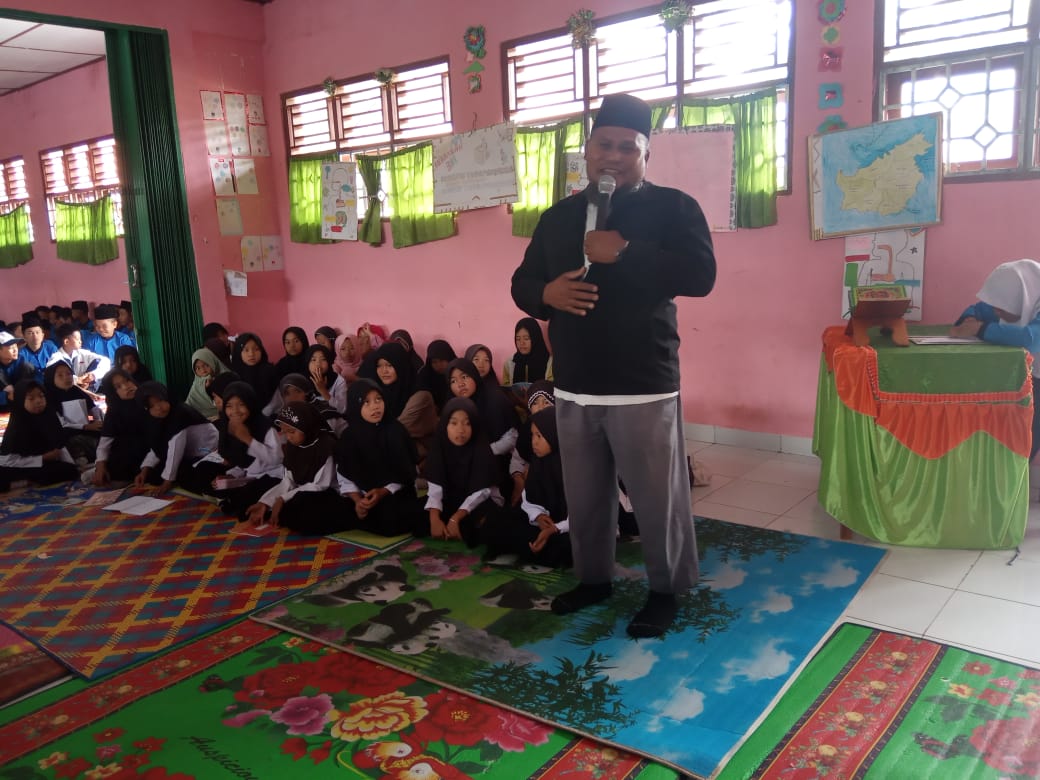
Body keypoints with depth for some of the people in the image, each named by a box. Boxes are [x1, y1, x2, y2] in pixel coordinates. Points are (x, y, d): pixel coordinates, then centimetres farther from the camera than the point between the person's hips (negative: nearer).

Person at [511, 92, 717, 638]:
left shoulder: (672, 207, -3)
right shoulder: (558, 216, 12)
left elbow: (701, 275, -17)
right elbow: (521, 282, 15)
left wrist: (624, 252, -23)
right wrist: (546, 293, -9)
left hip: (643, 386, -4)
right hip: (572, 387, 5)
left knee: (657, 498, 5)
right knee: (584, 495, 17)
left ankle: (666, 589, 26)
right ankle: (593, 578, 37)